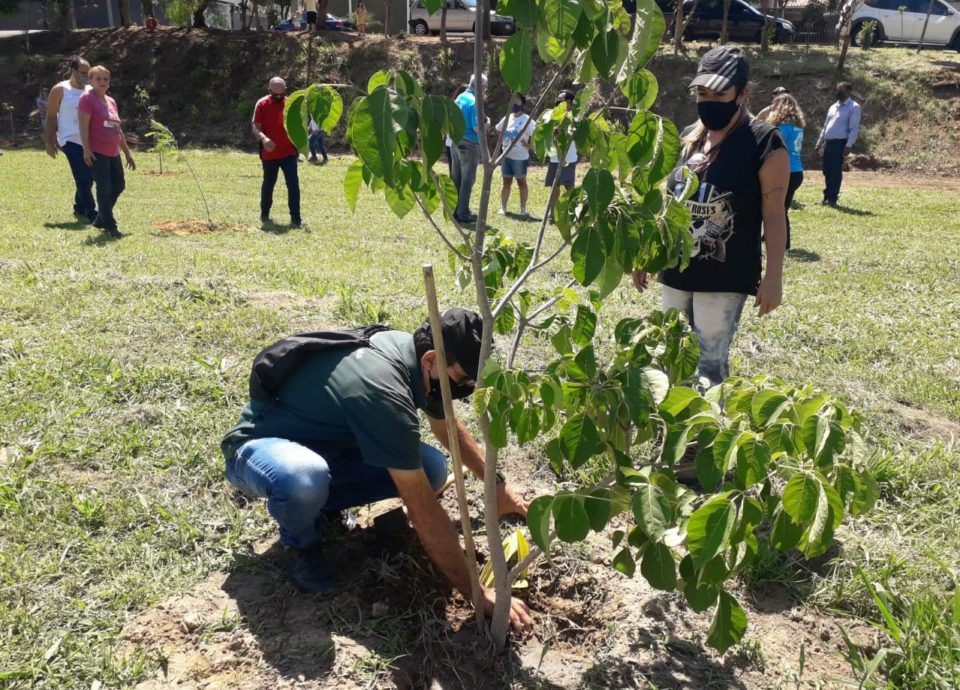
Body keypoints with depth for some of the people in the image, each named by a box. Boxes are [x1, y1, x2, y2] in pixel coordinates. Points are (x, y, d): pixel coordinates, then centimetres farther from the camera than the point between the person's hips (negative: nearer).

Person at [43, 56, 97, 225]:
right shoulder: (60, 90, -1)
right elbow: (51, 117, 1)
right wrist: (49, 142, -2)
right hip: (71, 140, -5)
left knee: (87, 179, 9)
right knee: (83, 179, -13)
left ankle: (80, 210, 25)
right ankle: (92, 214, -14)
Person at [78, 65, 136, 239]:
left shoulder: (111, 101, 18)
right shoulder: (87, 99, -5)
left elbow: (118, 129, 22)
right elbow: (83, 126, -13)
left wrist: (127, 153, 22)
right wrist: (86, 149, -22)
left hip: (113, 153, 8)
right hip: (96, 152, -8)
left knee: (119, 185, 13)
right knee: (104, 188, -8)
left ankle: (101, 220, 25)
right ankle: (110, 227, -4)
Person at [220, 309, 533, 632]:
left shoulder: (412, 352, -11)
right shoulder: (383, 391, -37)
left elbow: (449, 430, 12)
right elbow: (424, 512, -34)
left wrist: (498, 484, 13)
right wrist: (477, 593, -27)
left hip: (325, 442, 8)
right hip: (259, 448, -7)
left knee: (432, 468, -10)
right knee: (304, 480, -43)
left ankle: (321, 504, 9)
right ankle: (301, 544, -7)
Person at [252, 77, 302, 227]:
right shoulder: (262, 104, -4)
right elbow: (255, 126, -10)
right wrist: (263, 138, -30)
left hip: (289, 153, 1)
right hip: (269, 154, -1)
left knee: (293, 184, -7)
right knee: (268, 184, 13)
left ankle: (295, 218, -4)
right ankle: (264, 213, 32)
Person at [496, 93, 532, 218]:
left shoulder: (527, 120, -11)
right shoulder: (507, 118, 7)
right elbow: (498, 130, 22)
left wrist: (529, 145, -16)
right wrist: (503, 142, 11)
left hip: (520, 157, -5)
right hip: (506, 156, 5)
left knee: (521, 182, 5)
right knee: (506, 182, 10)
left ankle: (523, 209, 11)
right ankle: (503, 208, 15)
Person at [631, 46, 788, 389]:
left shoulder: (764, 142, -9)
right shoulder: (687, 138, 9)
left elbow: (774, 214, -10)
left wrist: (773, 276, -14)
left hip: (726, 277, -6)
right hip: (676, 270, 6)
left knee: (710, 364, -4)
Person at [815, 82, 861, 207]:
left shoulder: (853, 107, -5)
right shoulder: (833, 107, 18)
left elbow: (854, 129, -11)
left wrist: (848, 146, -19)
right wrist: (819, 142, 17)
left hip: (840, 143, -7)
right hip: (828, 143, 7)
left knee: (836, 171, -5)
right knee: (827, 171, 9)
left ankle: (832, 198, 1)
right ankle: (827, 196, 18)